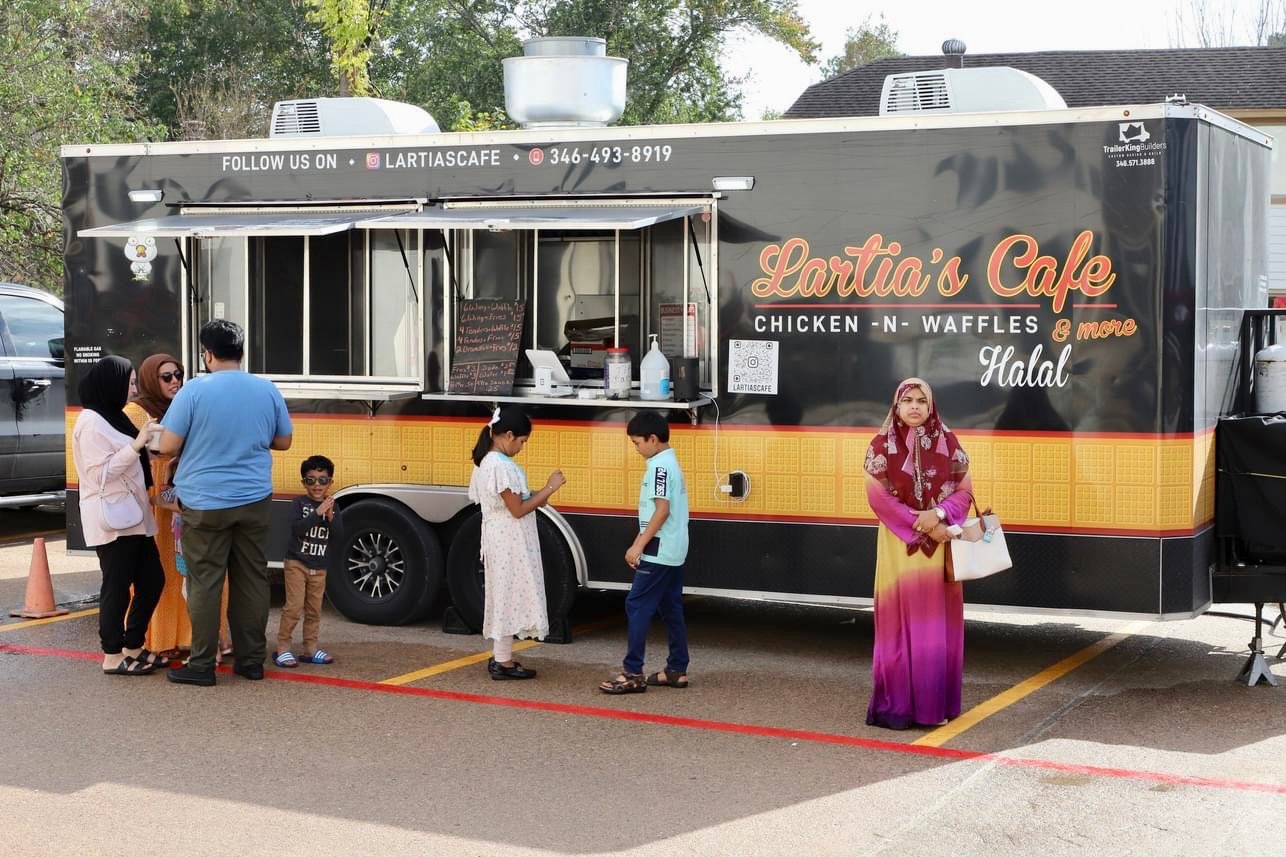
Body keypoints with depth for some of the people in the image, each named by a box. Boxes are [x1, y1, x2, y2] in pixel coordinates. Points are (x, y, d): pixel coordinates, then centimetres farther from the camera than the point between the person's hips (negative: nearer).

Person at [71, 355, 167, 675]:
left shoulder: (112, 417, 16)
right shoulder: (92, 423, -14)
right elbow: (100, 473, -20)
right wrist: (136, 445, -21)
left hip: (132, 517, 10)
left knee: (153, 579, 10)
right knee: (117, 587, -4)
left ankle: (133, 647, 20)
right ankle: (113, 657, 5)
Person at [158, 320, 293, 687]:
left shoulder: (194, 390, -11)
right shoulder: (267, 390, 1)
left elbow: (168, 447, -9)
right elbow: (283, 441, 12)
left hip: (205, 503, -4)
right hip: (254, 501, 4)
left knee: (205, 584, 2)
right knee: (252, 580, 10)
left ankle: (202, 665, 6)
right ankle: (251, 660, 16)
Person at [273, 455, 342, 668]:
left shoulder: (332, 507, 4)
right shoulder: (299, 503, -7)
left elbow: (337, 537, -4)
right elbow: (296, 528, -23)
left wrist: (330, 518, -21)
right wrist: (318, 513, -30)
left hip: (319, 568, 4)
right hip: (296, 563, -4)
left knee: (314, 610, 10)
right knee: (294, 606, -10)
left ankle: (310, 649, 18)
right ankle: (282, 648, -4)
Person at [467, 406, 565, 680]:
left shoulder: (486, 462, 11)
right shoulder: (502, 466, -21)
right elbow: (518, 509, -19)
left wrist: (537, 498, 8)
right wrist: (549, 488, -13)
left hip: (500, 539, 10)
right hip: (509, 542, -10)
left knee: (502, 596, 15)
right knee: (508, 595, -3)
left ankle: (500, 657, 22)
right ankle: (503, 663, 3)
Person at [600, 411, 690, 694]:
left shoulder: (660, 467, -15)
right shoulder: (670, 463, 15)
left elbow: (662, 510, -22)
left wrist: (639, 545, -20)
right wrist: (640, 544, 17)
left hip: (658, 552, -10)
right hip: (674, 551, 10)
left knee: (637, 607, -7)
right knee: (671, 609, 12)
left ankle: (632, 674, -8)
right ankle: (677, 670, 15)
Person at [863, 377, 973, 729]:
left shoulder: (948, 443, 4)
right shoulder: (882, 445, -3)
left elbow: (964, 491, 3)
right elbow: (877, 496, -8)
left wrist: (938, 514, -16)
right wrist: (921, 524, -13)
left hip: (940, 544, 2)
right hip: (899, 544, -2)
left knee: (937, 620, 4)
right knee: (900, 617, -2)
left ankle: (935, 702, 11)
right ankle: (895, 705, 3)